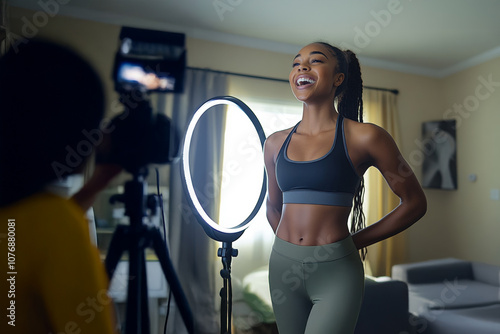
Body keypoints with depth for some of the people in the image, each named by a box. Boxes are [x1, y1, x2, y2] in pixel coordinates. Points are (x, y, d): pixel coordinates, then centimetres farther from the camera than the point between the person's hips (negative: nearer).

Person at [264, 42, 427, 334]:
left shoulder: (363, 137, -7)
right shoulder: (276, 143, 5)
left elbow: (415, 203, 1)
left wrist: (356, 240, 1)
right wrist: (292, 244, 10)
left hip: (336, 271, -4)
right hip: (282, 265, 4)